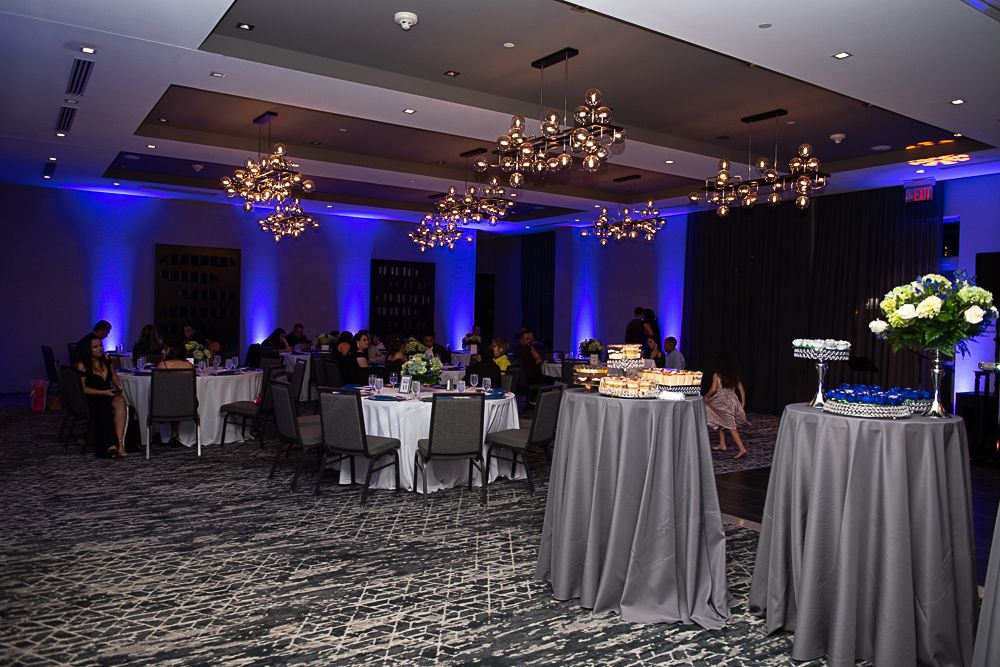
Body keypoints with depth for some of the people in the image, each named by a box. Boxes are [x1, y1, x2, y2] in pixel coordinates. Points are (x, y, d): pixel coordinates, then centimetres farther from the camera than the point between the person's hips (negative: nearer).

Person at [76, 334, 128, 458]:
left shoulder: (105, 359, 13)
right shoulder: (82, 365, -4)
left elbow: (113, 375, 28)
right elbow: (83, 389, -8)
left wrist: (118, 385, 8)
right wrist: (104, 392, -15)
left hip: (108, 396, 4)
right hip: (91, 399, -4)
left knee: (120, 402, -31)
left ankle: (119, 444, -41)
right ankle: (112, 444, -41)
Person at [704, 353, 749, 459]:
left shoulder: (717, 375, -7)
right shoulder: (735, 376, 9)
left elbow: (713, 390, -14)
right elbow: (741, 390, 7)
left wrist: (706, 396, 3)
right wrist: (742, 403, 14)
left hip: (722, 402, -6)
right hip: (733, 401, 6)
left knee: (731, 426, -6)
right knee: (721, 422, 23)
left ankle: (742, 449, -12)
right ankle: (722, 445, 26)